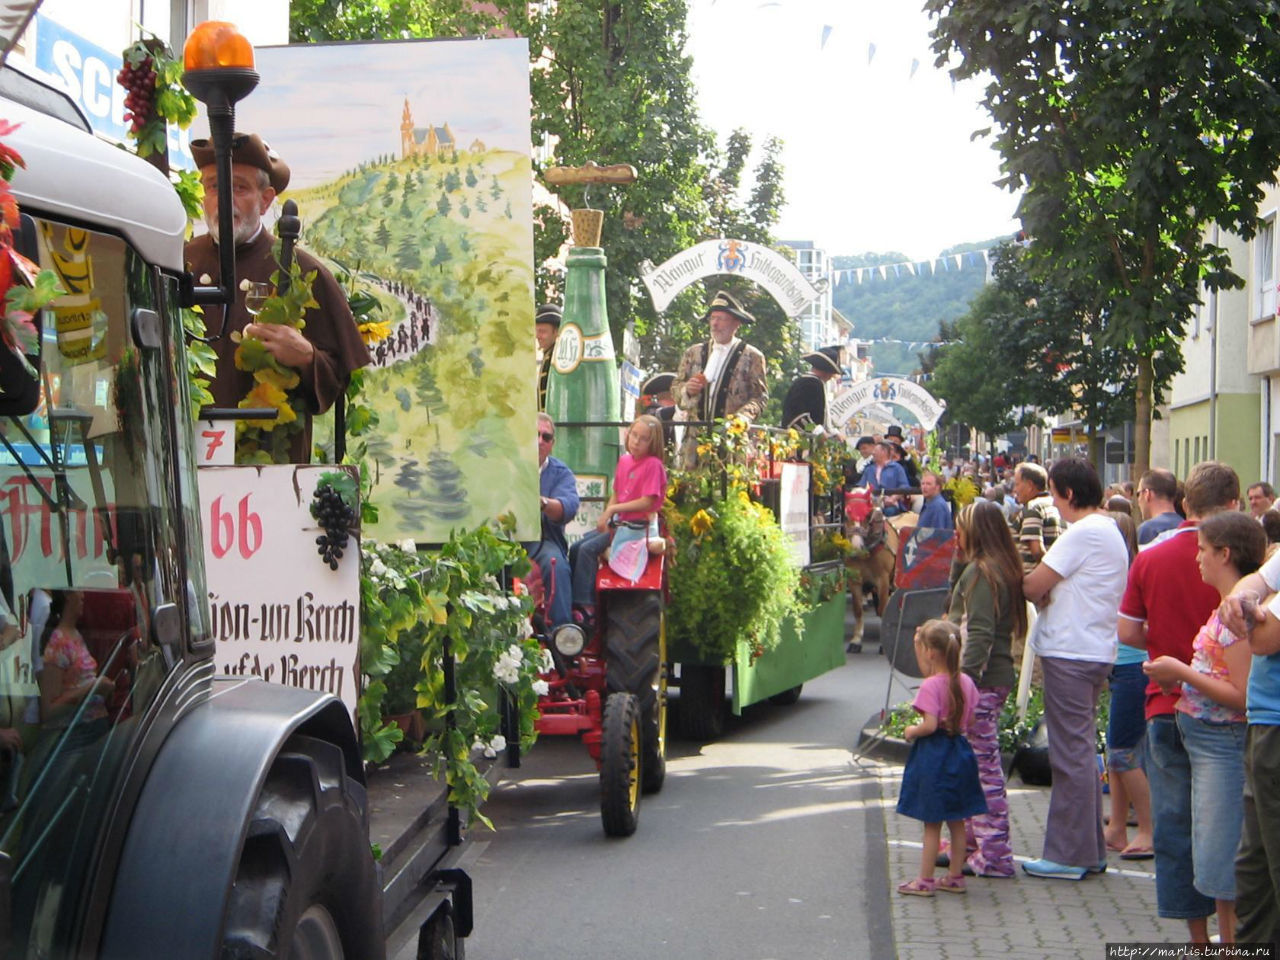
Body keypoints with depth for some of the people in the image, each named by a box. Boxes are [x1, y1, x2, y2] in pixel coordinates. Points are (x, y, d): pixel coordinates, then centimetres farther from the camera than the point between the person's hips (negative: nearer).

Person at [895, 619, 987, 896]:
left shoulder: (931, 686, -19)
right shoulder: (966, 682, 2)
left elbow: (930, 725, -24)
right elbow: (971, 721, 8)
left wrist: (911, 731, -7)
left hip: (933, 754, -7)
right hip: (959, 752, 7)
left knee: (932, 824, 1)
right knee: (956, 822, 14)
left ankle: (925, 881, 8)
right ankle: (955, 877, 22)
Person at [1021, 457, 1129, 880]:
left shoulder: (1084, 533, -16)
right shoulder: (1109, 531, 17)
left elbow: (1033, 587, -15)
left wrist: (1027, 583, 5)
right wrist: (1048, 591, -4)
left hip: (1070, 653, -10)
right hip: (1093, 651, 10)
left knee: (1071, 754, -5)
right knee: (1081, 753, 16)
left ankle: (1069, 854, 0)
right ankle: (1089, 849, 22)